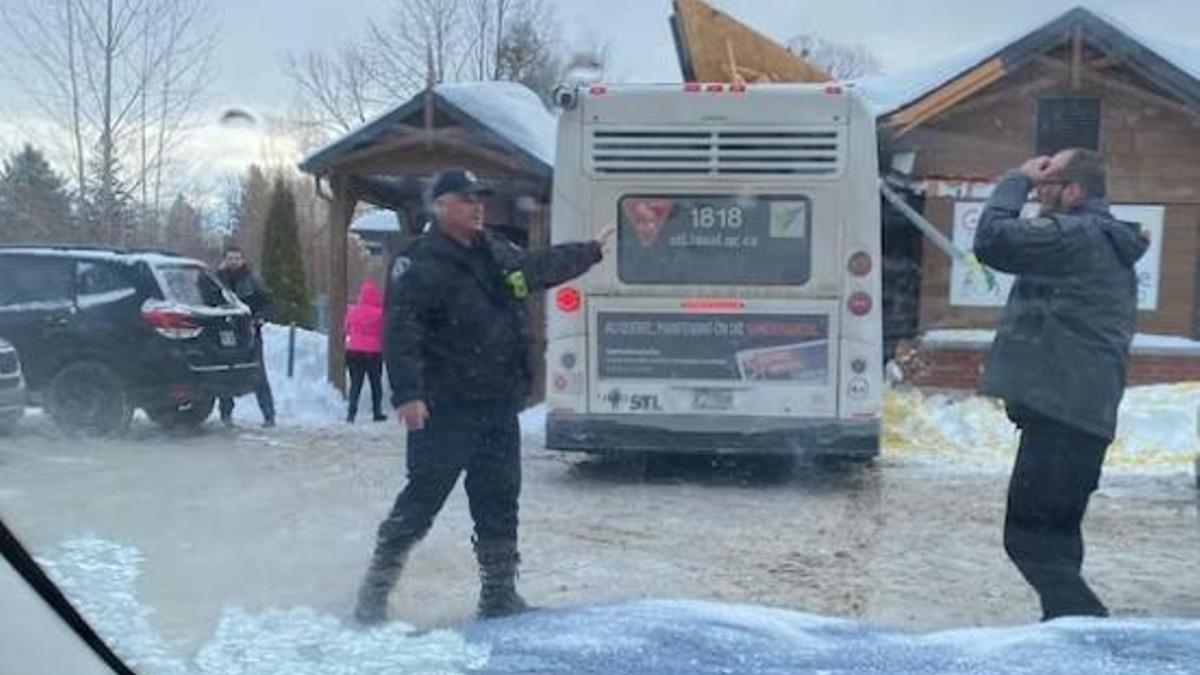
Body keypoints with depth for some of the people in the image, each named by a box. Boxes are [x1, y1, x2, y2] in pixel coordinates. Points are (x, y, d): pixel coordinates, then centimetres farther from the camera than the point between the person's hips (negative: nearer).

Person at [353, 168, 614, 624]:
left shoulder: (499, 255, 15)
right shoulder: (419, 265, -10)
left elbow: (542, 267, 35)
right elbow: (400, 333, -19)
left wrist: (592, 250, 46)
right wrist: (407, 394, -28)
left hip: (499, 407, 8)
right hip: (445, 412, -8)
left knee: (499, 501, 12)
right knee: (422, 500, -6)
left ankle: (499, 593, 23)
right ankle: (375, 591, 5)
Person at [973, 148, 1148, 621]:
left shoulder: (1075, 236, -12)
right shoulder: (1110, 245, 21)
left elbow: (992, 240, -17)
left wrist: (1017, 180, -6)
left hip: (1059, 416, -10)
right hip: (1088, 416, 10)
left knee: (1029, 537, -8)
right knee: (1056, 537, 17)